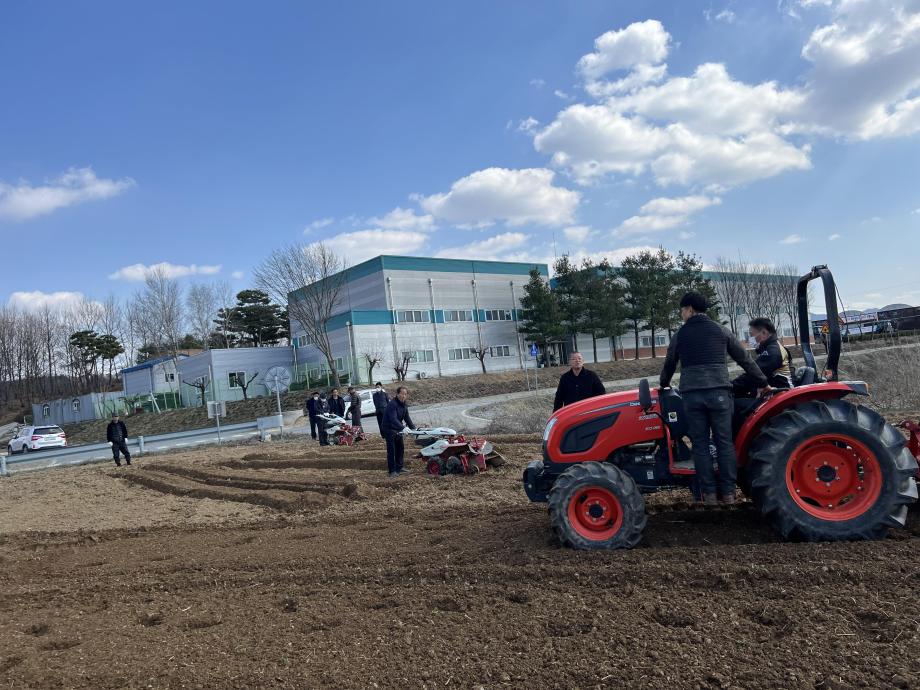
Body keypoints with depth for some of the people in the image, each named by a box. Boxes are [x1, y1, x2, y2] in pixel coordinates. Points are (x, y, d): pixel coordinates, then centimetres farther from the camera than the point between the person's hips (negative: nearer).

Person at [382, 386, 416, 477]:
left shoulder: (404, 405, 5)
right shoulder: (392, 404, -24)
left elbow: (407, 418, 9)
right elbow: (393, 419, -33)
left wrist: (414, 428, -1)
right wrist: (403, 428, -42)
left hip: (398, 430, 9)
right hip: (389, 429, -9)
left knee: (400, 448, 12)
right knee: (391, 450, -8)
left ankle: (399, 468, 23)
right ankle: (392, 471, -2)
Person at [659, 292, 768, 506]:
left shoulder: (680, 335, 9)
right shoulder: (721, 331, 9)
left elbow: (669, 365, 20)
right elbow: (745, 360, 12)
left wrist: (664, 385, 38)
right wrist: (763, 383, 21)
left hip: (692, 394, 0)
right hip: (719, 392, 0)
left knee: (700, 444, 5)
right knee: (724, 442, 6)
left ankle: (709, 494, 6)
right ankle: (728, 493, 8)